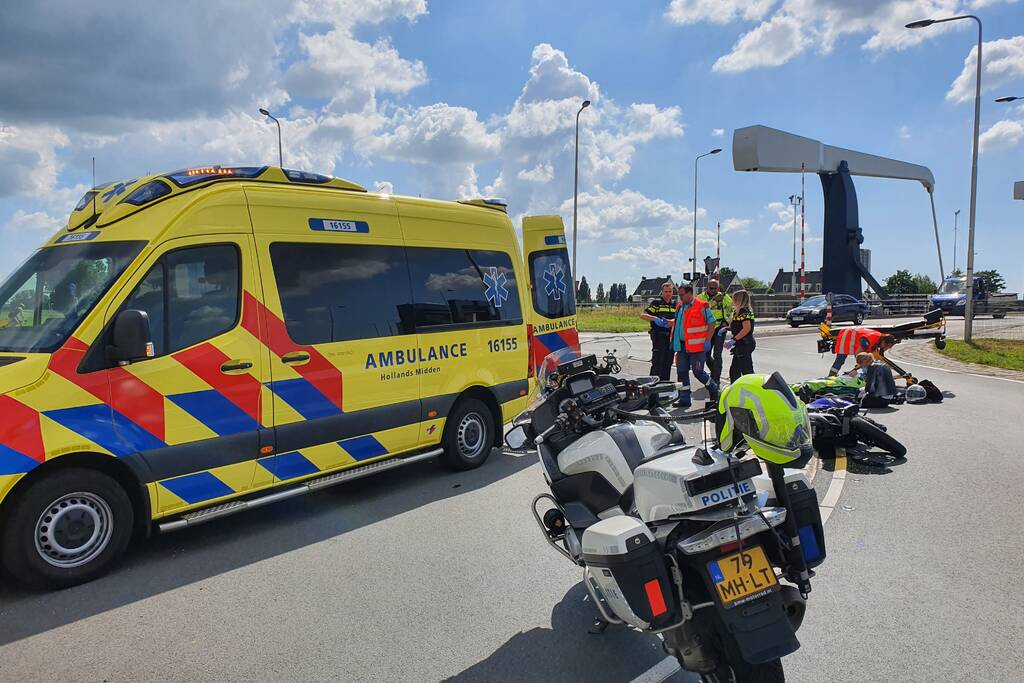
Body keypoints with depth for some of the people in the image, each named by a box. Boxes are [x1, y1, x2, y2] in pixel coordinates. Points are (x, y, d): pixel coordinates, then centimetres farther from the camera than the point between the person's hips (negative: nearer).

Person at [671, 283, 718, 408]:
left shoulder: (702, 306, -10)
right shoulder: (680, 306, 12)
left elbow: (712, 323, -8)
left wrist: (707, 341, -13)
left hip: (697, 346, -7)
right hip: (682, 346, 7)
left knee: (698, 372, -3)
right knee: (681, 371, 7)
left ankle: (713, 388, 24)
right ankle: (684, 399, 15)